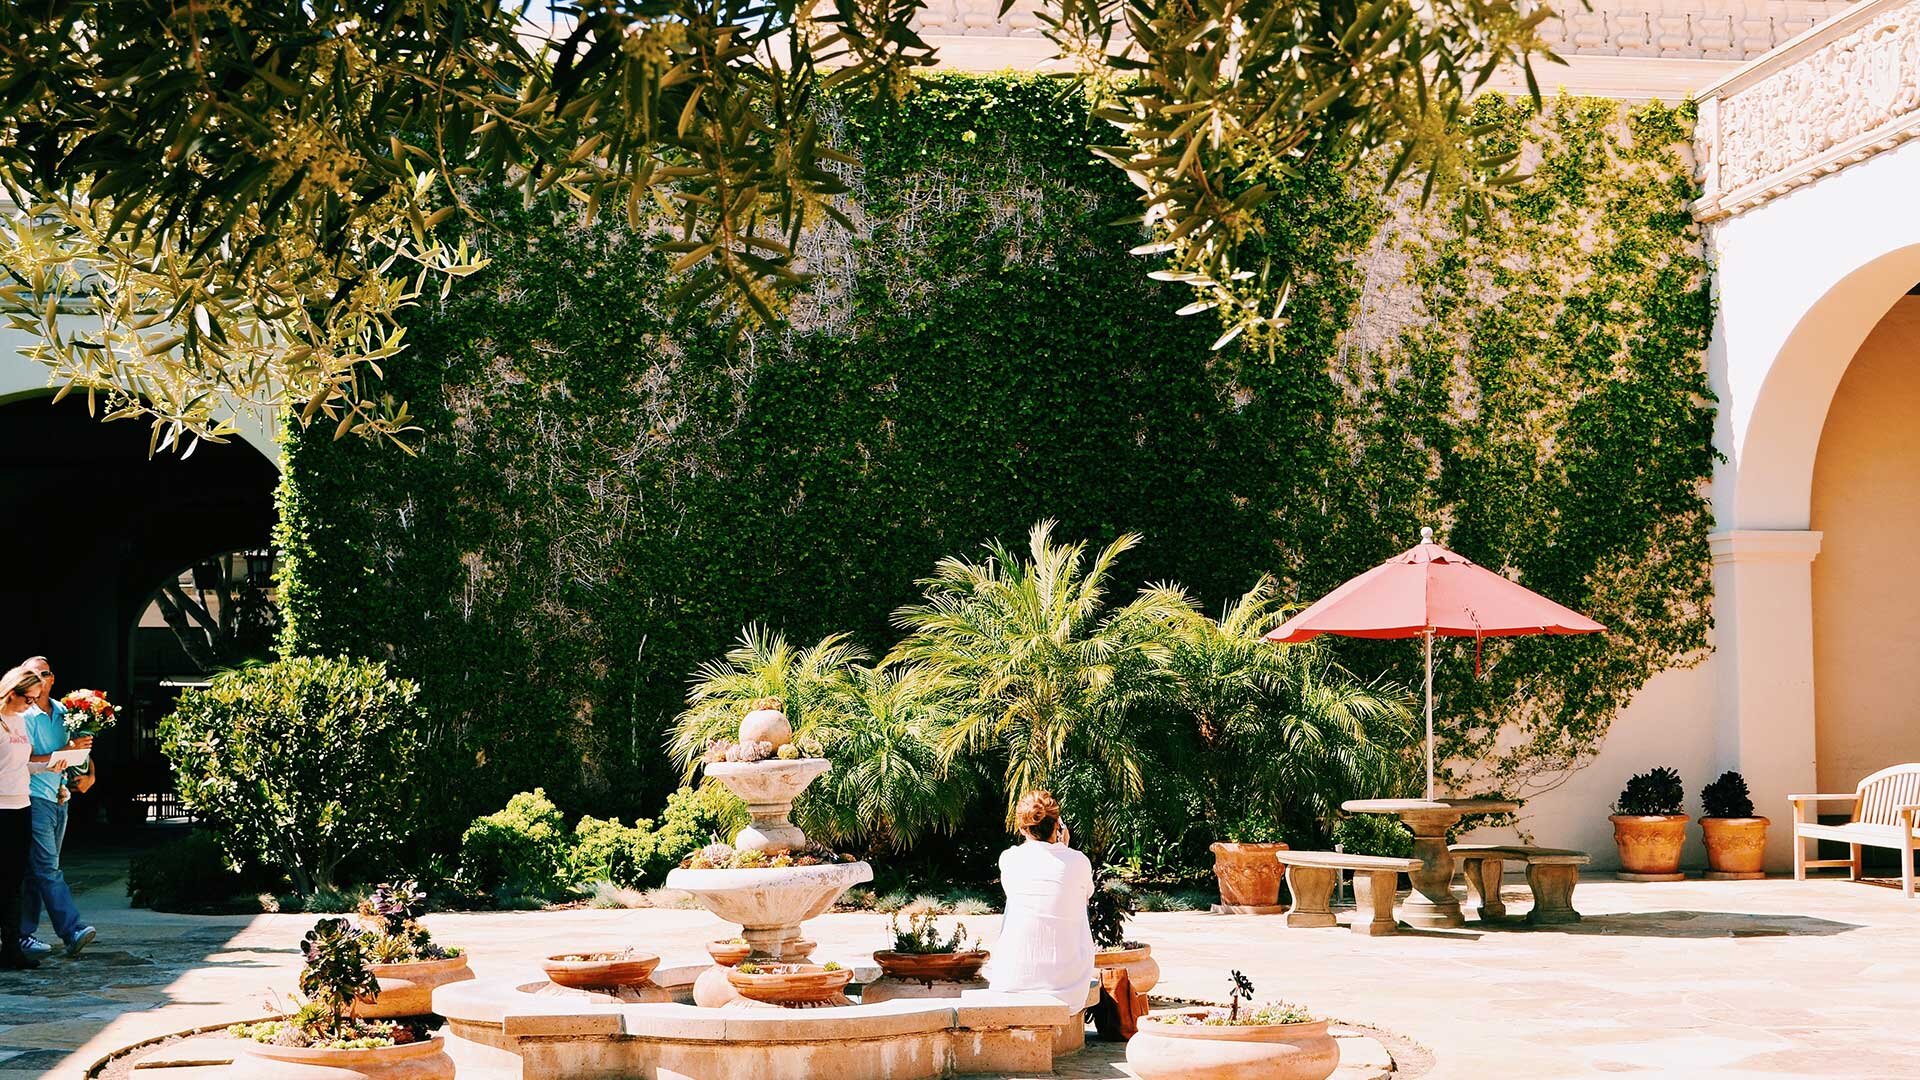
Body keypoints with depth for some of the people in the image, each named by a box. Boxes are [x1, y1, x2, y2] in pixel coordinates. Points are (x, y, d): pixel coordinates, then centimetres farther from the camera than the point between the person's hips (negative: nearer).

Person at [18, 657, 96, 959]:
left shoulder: (63, 712, 13)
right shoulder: (24, 716, -7)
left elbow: (81, 748, 22)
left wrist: (89, 774, 5)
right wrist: (67, 751, -18)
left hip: (59, 798, 7)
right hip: (35, 800, -7)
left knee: (39, 871, 9)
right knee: (47, 869, -10)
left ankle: (23, 934, 14)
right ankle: (73, 931, -17)